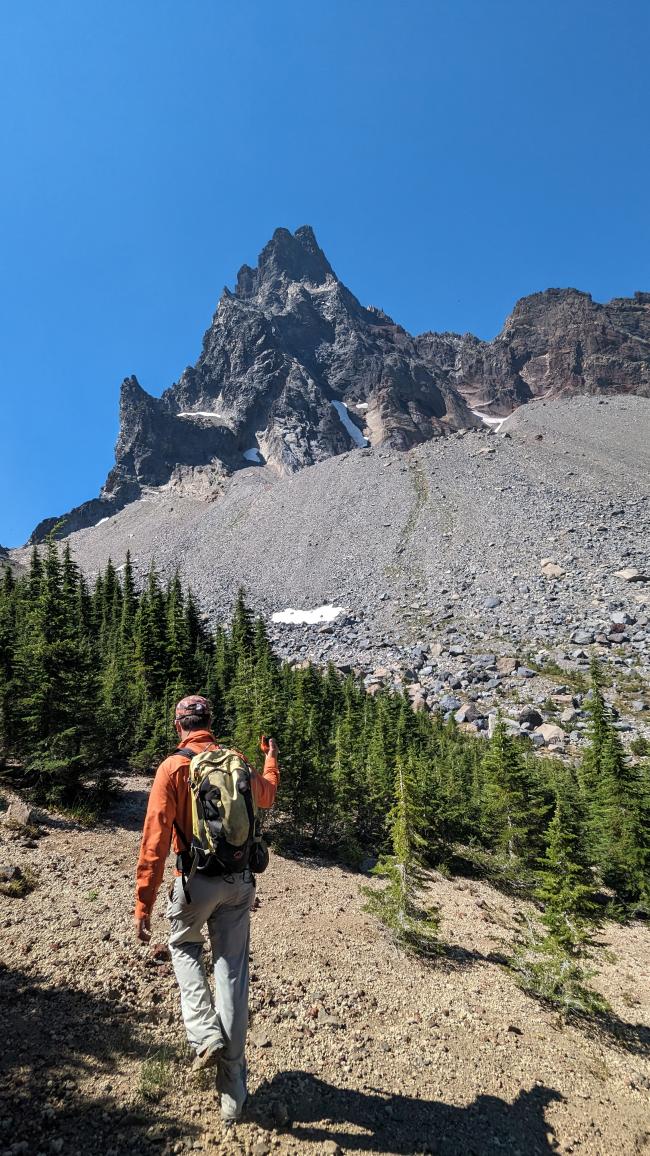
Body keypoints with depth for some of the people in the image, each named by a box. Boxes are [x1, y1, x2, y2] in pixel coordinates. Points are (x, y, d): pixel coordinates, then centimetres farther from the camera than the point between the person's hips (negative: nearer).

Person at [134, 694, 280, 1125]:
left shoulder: (172, 767, -9)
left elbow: (155, 839, -12)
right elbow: (267, 796, 25)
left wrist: (144, 903, -7)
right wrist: (272, 759, 42)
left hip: (196, 882, -3)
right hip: (239, 882, 3)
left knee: (184, 947, 27)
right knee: (233, 973, 11)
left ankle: (205, 1034, 12)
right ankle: (233, 1092, 20)